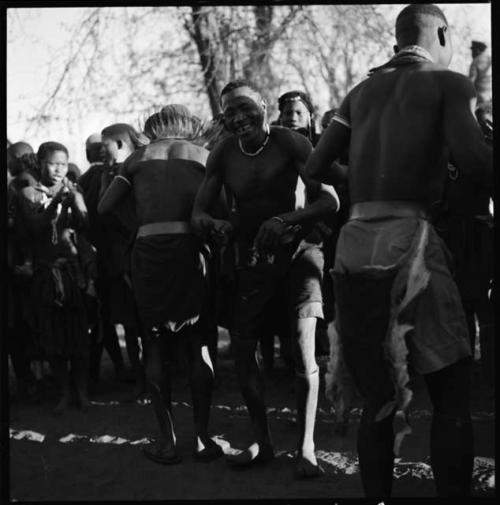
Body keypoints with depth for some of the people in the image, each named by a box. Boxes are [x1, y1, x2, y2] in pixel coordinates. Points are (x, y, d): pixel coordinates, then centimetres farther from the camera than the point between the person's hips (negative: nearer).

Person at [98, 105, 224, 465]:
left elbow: (104, 207, 5)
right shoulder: (201, 155, 9)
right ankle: (202, 437, 5)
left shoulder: (138, 158, 12)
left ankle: (167, 439, 6)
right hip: (189, 248, -1)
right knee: (199, 344, 7)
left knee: (156, 345, 8)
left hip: (148, 250, 1)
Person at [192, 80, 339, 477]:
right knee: (242, 346, 1)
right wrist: (213, 223, -23)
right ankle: (262, 442, 15)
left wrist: (286, 219, -34)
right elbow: (198, 212, 2)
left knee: (303, 346, -15)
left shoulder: (290, 143, -13)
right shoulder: (223, 154, -1)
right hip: (252, 256, 5)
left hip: (297, 250, -4)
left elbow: (330, 199, -18)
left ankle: (306, 447, -5)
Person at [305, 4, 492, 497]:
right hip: (407, 241, -5)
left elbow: (315, 168, 16)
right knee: (452, 394, 3)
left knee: (378, 399, 13)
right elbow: (472, 159, -13)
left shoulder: (361, 92, 19)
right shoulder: (448, 83, 4)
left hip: (354, 246, 6)